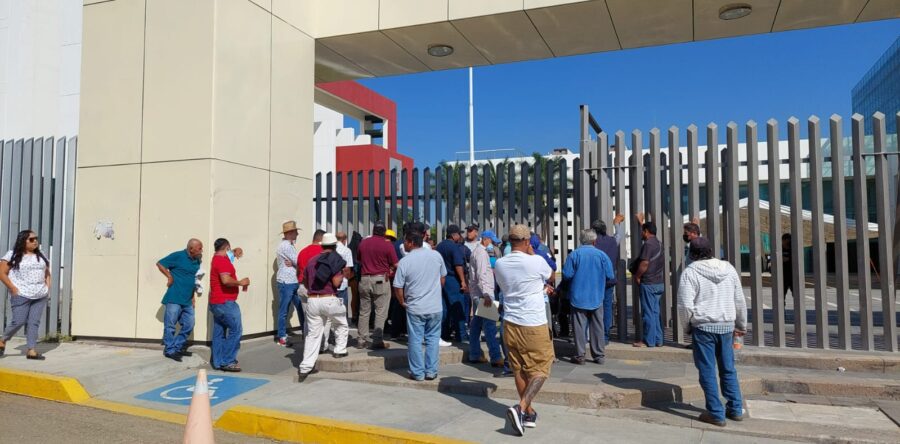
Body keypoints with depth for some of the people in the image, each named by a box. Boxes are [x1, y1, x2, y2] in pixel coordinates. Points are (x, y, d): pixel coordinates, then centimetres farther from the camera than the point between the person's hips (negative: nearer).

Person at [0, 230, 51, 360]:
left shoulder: (41, 256, 14)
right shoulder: (13, 255, -2)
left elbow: (47, 273, 21)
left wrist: (48, 288, 8)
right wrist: (13, 289, -11)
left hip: (41, 296, 4)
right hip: (21, 295, -4)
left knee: (34, 322, 1)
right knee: (19, 322, -6)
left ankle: (31, 350, 2)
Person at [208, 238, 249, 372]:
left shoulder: (216, 259, 17)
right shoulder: (223, 261, -15)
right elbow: (226, 280, -29)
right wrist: (241, 282, -15)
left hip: (216, 302, 11)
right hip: (225, 302, -11)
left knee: (219, 332, 11)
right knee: (235, 330, -8)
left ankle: (218, 362, 14)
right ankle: (227, 361, -8)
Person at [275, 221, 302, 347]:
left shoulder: (290, 245, 16)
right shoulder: (285, 246, -14)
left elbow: (297, 261, 8)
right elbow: (299, 262, -16)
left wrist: (293, 263, -12)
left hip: (295, 282, 9)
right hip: (286, 283, -9)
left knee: (301, 308, 10)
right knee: (284, 311, 1)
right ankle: (282, 337, 10)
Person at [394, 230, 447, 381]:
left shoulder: (404, 261, -11)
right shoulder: (436, 255, -2)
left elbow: (398, 288, -8)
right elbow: (443, 279, 9)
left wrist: (403, 303, 9)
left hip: (415, 308, -3)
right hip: (435, 306, 3)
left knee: (415, 340, 8)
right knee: (433, 339, 13)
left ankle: (417, 372, 14)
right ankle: (431, 371, 17)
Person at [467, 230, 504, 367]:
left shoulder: (477, 251, 19)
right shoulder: (481, 252, -12)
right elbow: (481, 275, -21)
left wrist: (491, 271, 12)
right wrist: (486, 294, -26)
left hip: (477, 293, 11)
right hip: (482, 293, -11)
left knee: (476, 324, 12)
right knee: (490, 325, -13)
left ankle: (474, 355, 17)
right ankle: (496, 358, -16)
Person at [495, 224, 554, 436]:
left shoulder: (499, 264, 1)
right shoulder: (536, 262, -14)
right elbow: (551, 274, 9)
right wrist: (532, 254, 15)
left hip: (510, 323, 5)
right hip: (533, 325, -5)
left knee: (519, 370, 14)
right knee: (540, 370, 5)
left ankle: (529, 413, 22)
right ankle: (521, 408, -12)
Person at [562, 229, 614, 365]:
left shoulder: (574, 254, -8)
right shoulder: (602, 255, -3)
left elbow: (566, 275, -11)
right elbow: (610, 276, -2)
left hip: (578, 298, -1)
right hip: (596, 298, 2)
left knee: (580, 327, 4)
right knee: (597, 327, 11)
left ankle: (579, 356, 7)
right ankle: (599, 355, 16)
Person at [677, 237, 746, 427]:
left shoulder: (690, 272, -9)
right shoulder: (728, 268, 6)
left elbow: (685, 305, -15)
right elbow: (740, 301, 11)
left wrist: (687, 327, 2)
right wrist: (741, 325, 22)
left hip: (703, 327, -5)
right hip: (727, 326, 5)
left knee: (708, 371, 3)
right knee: (728, 369, 17)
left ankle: (716, 414, 8)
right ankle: (735, 409, 25)